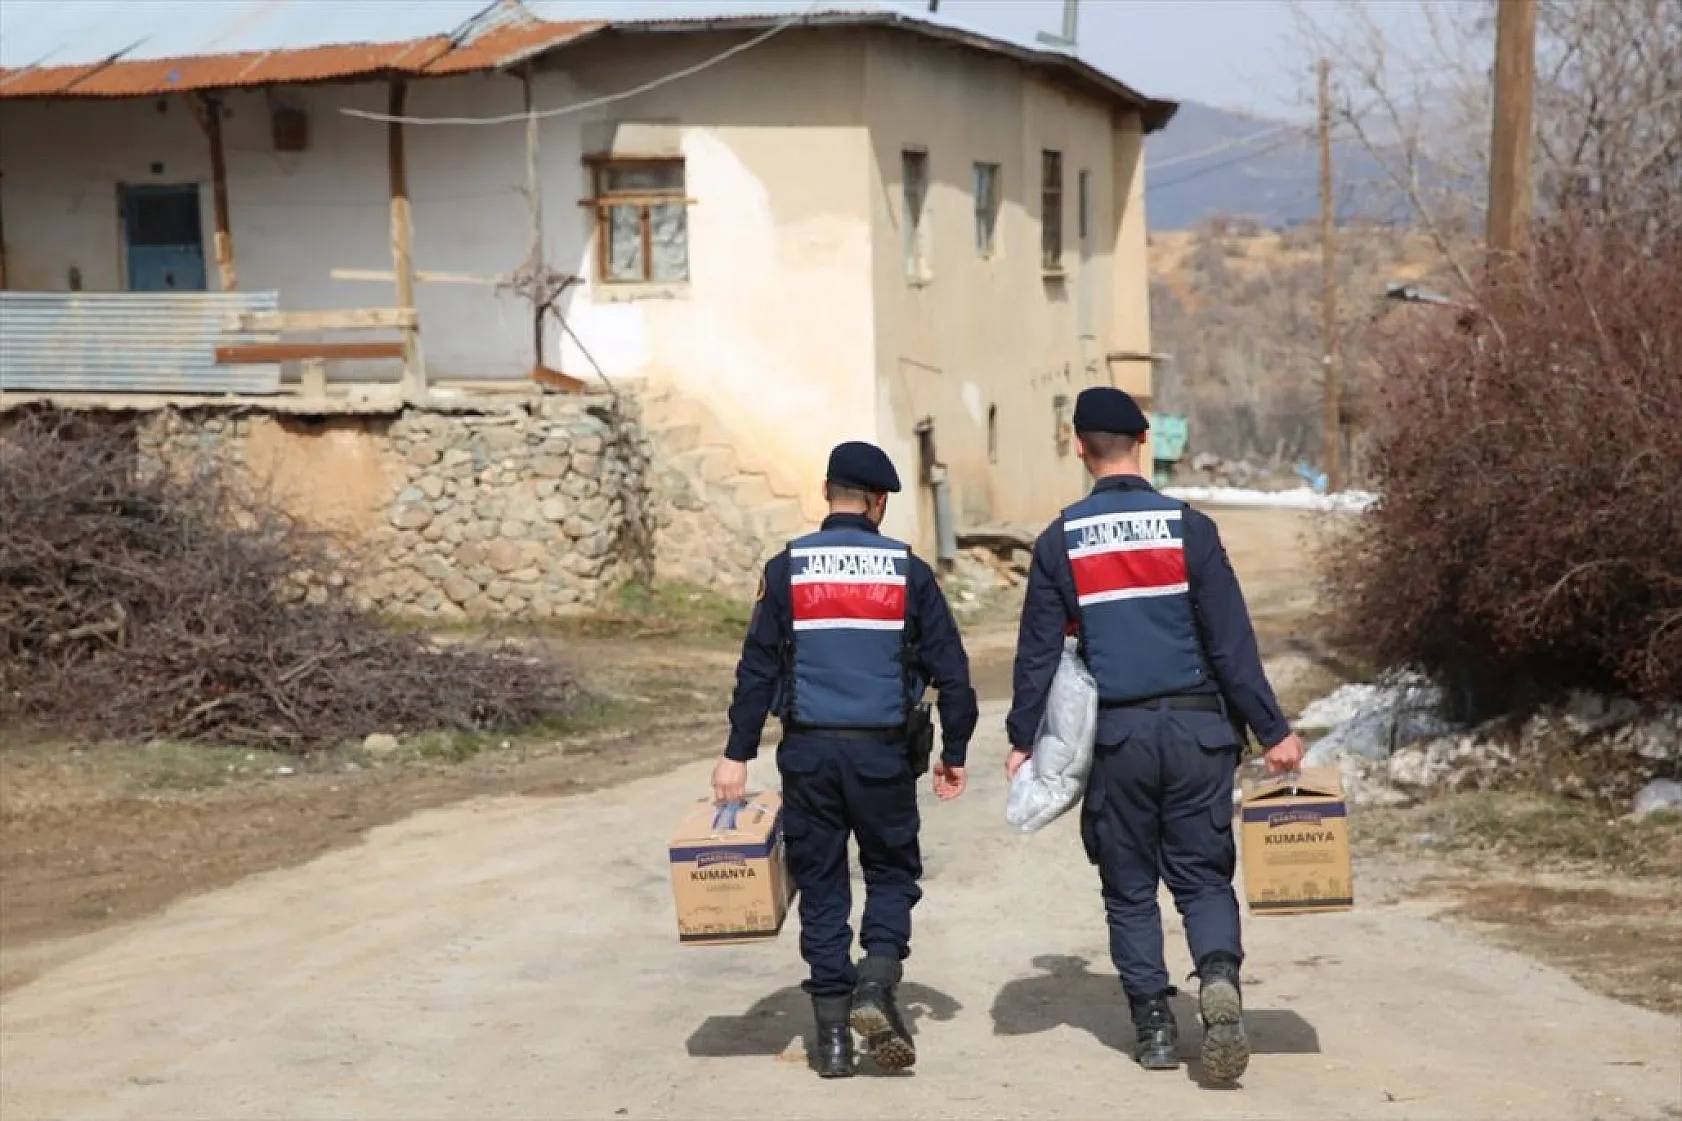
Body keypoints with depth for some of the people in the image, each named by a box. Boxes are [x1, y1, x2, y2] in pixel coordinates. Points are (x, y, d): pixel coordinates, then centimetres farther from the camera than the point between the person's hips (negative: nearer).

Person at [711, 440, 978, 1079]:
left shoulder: (788, 569, 1)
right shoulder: (907, 572, 1)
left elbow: (757, 667, -1)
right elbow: (949, 668, 3)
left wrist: (737, 754, 4)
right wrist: (954, 752, 13)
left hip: (808, 752, 1)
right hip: (882, 751, -1)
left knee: (820, 887, 8)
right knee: (892, 872, 15)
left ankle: (832, 1035, 7)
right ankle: (876, 985, -8)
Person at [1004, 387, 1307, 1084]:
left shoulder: (1059, 544, -1)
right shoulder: (1189, 530, -3)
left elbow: (1038, 653, 2)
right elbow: (1232, 644, -3)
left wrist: (1023, 739, 12)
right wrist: (1273, 731, 2)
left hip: (1116, 737, 0)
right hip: (1197, 728, 0)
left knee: (1130, 887, 12)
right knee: (1203, 875, 8)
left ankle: (1153, 1025, 9)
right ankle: (1219, 976, -19)